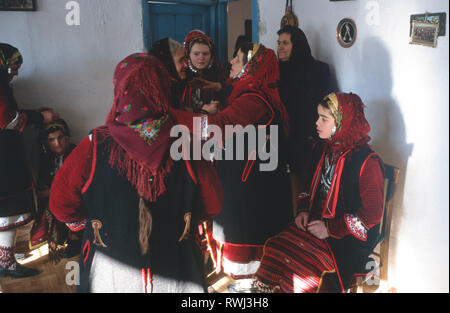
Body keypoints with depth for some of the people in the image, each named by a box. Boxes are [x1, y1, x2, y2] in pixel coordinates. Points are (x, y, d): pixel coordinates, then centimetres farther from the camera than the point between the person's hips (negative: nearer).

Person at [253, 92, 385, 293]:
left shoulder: (367, 162, -16)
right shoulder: (322, 150, 8)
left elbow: (372, 215, -14)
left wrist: (330, 229, -15)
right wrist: (304, 210, 5)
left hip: (349, 239, -6)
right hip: (317, 224, 7)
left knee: (304, 267, -26)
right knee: (275, 249, -16)